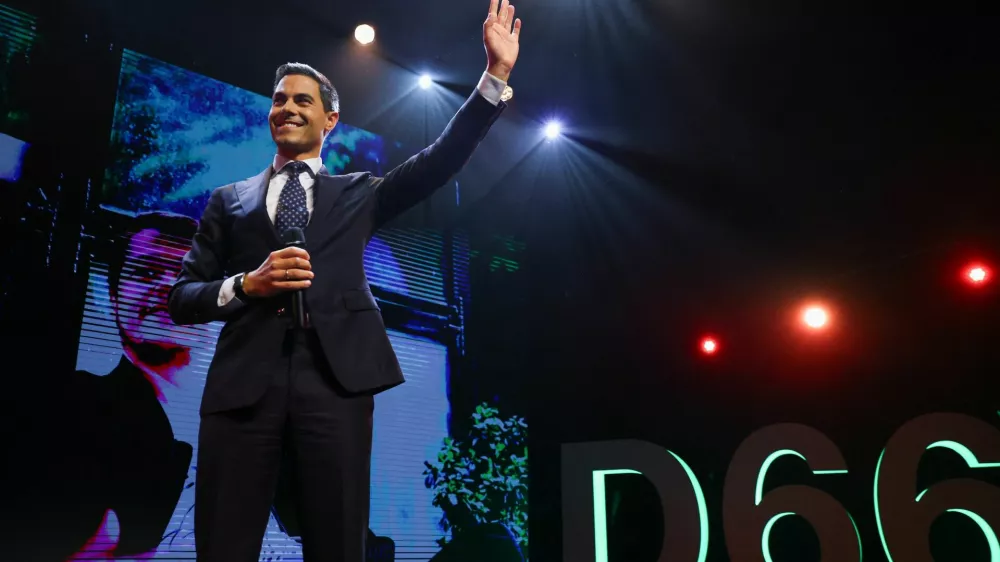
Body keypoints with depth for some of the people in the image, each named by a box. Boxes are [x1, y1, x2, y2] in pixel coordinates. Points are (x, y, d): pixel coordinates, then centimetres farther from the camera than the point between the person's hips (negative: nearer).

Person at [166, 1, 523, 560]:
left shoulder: (357, 193, 18)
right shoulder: (229, 200, 19)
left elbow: (441, 159, 9)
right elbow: (183, 298, 13)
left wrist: (496, 75, 3)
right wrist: (247, 284, -7)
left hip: (335, 377, 0)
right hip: (242, 380, 1)